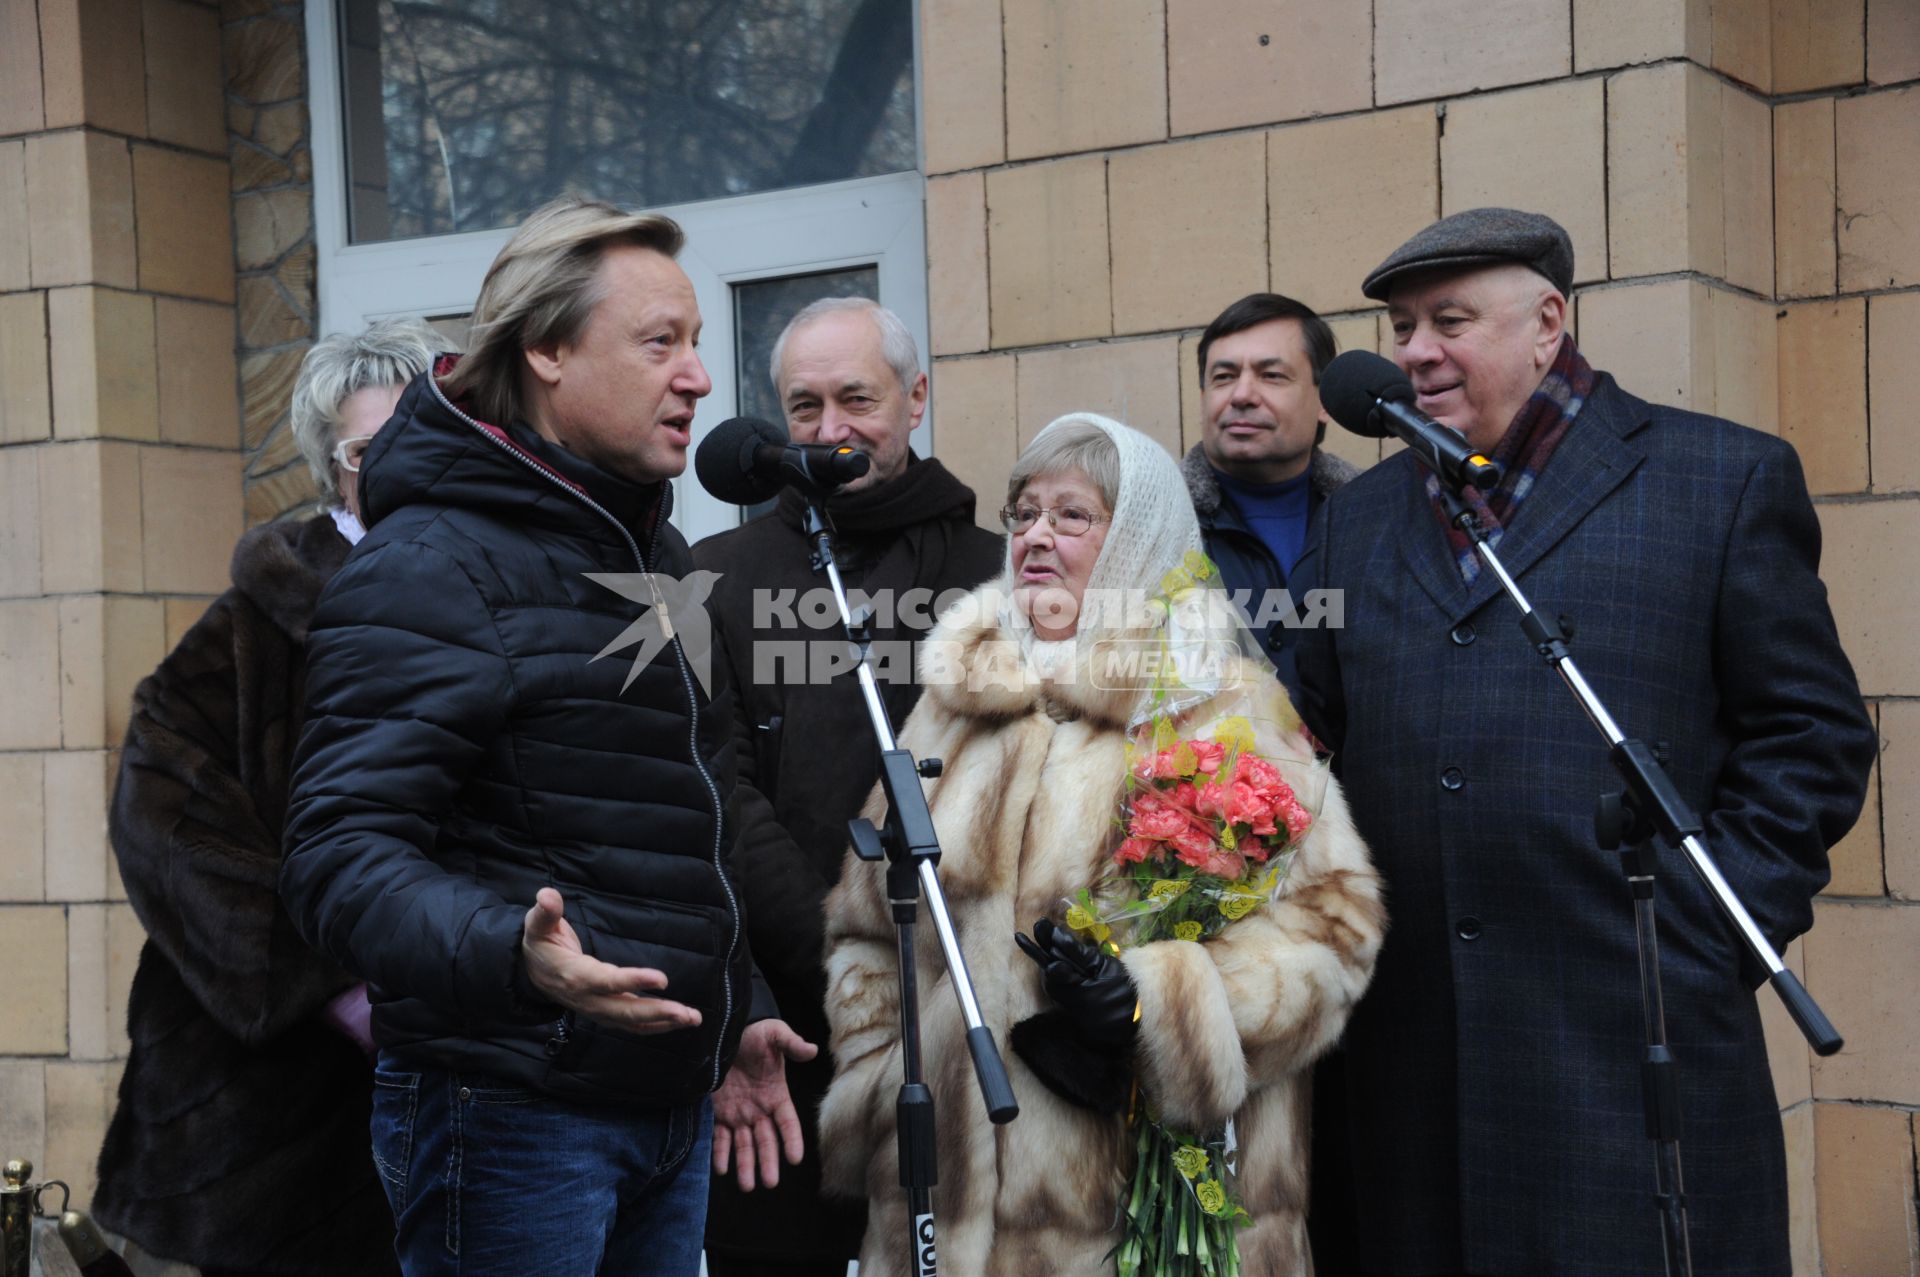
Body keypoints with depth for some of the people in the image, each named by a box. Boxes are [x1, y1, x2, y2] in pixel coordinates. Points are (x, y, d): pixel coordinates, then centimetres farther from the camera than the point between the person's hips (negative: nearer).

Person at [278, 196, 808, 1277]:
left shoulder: (659, 558, 16)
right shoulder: (430, 568, -14)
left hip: (673, 1102, 9)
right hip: (512, 1115, -8)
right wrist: (511, 957, -38)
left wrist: (739, 1013, 21)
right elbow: (345, 854, -23)